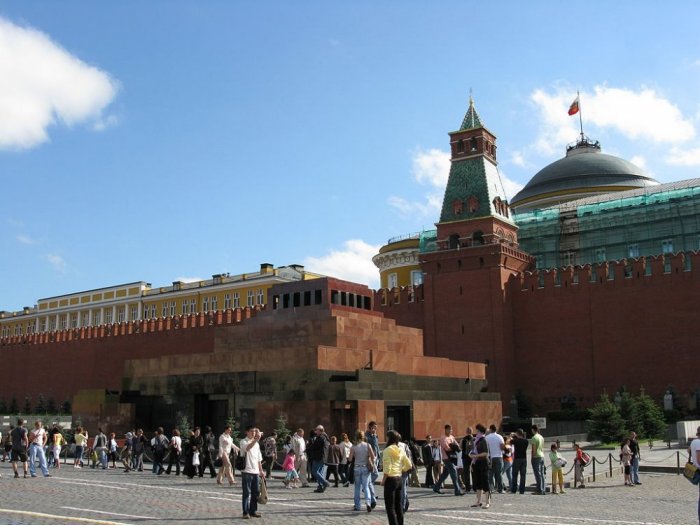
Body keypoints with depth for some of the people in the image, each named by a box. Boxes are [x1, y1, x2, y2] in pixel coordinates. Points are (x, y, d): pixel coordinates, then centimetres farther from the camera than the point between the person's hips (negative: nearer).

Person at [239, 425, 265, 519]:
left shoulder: (256, 443, 16)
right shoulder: (243, 441, -6)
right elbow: (247, 448, -30)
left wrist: (261, 470, 16)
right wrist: (256, 439, -42)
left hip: (256, 472, 6)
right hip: (247, 471, -6)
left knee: (255, 492, 9)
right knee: (247, 493, -3)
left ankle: (253, 511, 18)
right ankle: (245, 512, 3)